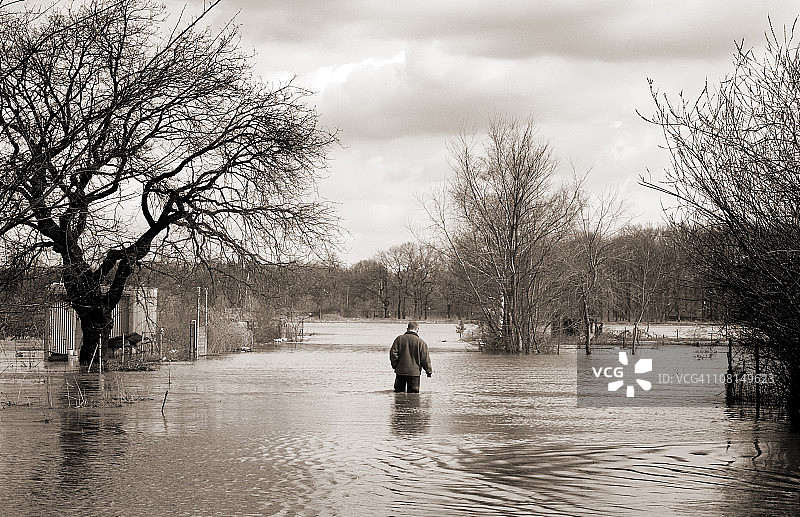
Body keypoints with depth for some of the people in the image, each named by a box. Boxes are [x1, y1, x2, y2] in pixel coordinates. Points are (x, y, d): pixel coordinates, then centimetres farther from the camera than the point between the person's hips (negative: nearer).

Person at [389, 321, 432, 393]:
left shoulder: (399, 339, 1)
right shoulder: (420, 342, -5)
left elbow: (393, 353, -1)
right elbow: (425, 358, -2)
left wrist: (395, 365, 9)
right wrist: (429, 370, 9)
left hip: (400, 371, 2)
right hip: (414, 372, -2)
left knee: (399, 391, 13)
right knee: (413, 393, 2)